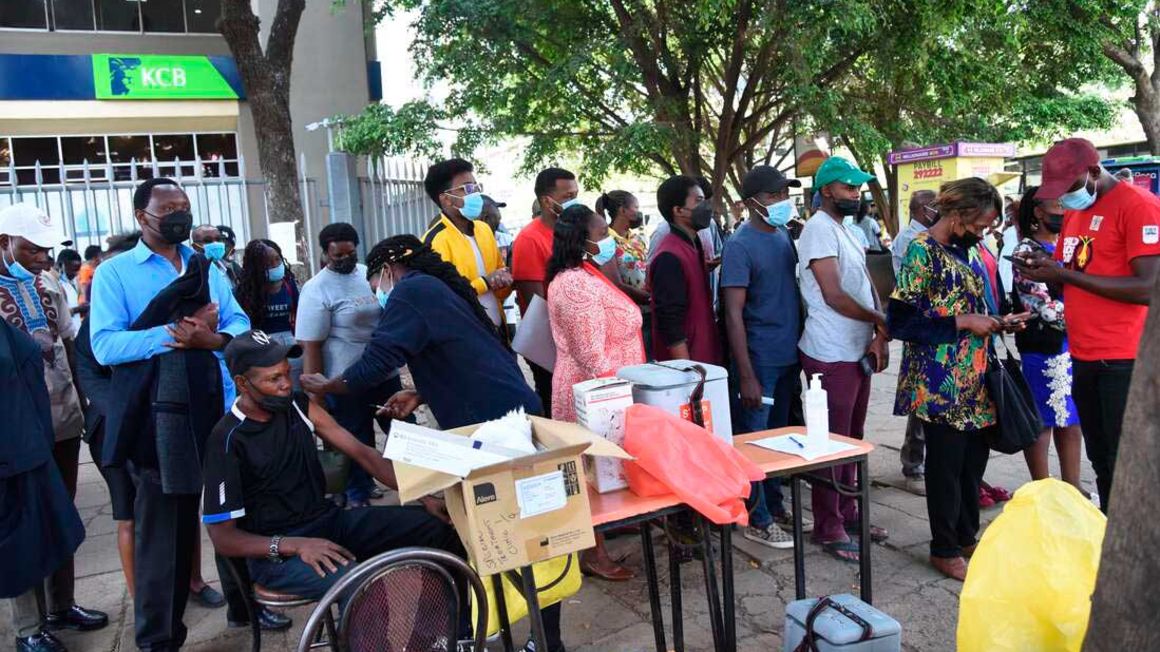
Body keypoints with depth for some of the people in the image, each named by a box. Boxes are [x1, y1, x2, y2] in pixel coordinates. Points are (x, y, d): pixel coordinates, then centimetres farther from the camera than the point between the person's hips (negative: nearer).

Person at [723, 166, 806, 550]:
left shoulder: (784, 236, 10)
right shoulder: (740, 245, -13)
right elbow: (734, 315, -16)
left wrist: (800, 350, 11)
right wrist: (746, 376, -19)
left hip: (788, 357, 7)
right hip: (759, 360, -7)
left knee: (778, 436, 17)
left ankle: (775, 507, 30)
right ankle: (758, 520, 16)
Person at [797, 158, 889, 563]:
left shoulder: (846, 230, 16)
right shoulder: (820, 229, -13)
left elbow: (867, 286, 13)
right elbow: (833, 295, -20)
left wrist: (879, 336, -1)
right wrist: (882, 321, -9)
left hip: (858, 351, 9)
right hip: (831, 355, -9)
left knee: (853, 438, 17)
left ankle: (847, 513, 31)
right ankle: (828, 528, 11)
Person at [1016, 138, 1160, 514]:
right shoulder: (1072, 212, 13)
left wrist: (1066, 274, -19)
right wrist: (1044, 271, -3)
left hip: (1124, 360, -7)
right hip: (1083, 357, 8)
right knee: (1101, 461, 16)